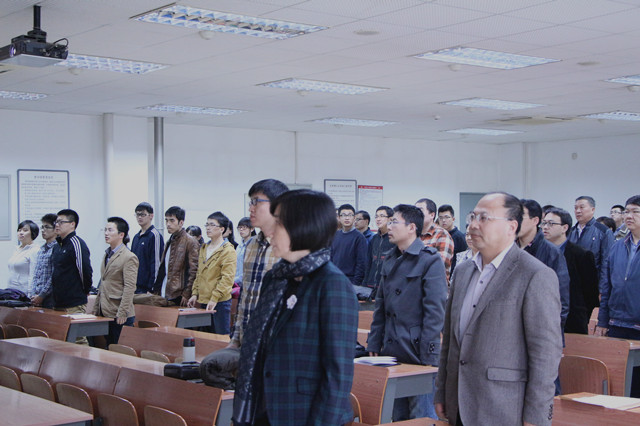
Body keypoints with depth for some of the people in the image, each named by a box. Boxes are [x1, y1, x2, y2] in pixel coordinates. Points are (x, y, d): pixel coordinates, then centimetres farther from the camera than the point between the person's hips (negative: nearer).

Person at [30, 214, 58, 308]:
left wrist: (41, 295, -13)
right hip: (38, 297, 7)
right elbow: (36, 274, 16)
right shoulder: (41, 249, 15)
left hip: (50, 298, -7)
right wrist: (35, 294, 5)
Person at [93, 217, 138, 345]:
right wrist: (96, 309, 18)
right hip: (105, 313, 8)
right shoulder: (107, 254, 16)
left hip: (120, 317, -8)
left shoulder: (129, 257, -12)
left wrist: (122, 313, -20)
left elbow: (129, 288, -17)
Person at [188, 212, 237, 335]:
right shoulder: (204, 248, 16)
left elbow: (227, 278, -16)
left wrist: (214, 298, -21)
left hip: (220, 302, -8)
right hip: (203, 300, 8)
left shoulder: (228, 251, -10)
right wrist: (195, 293, 11)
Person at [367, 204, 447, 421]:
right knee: (397, 415, 14)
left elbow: (435, 311, -14)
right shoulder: (390, 260, 13)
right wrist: (374, 344, 10)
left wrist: (428, 356, -17)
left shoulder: (430, 260, -10)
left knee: (421, 416, -1)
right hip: (392, 352, 7)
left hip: (417, 353, -7)